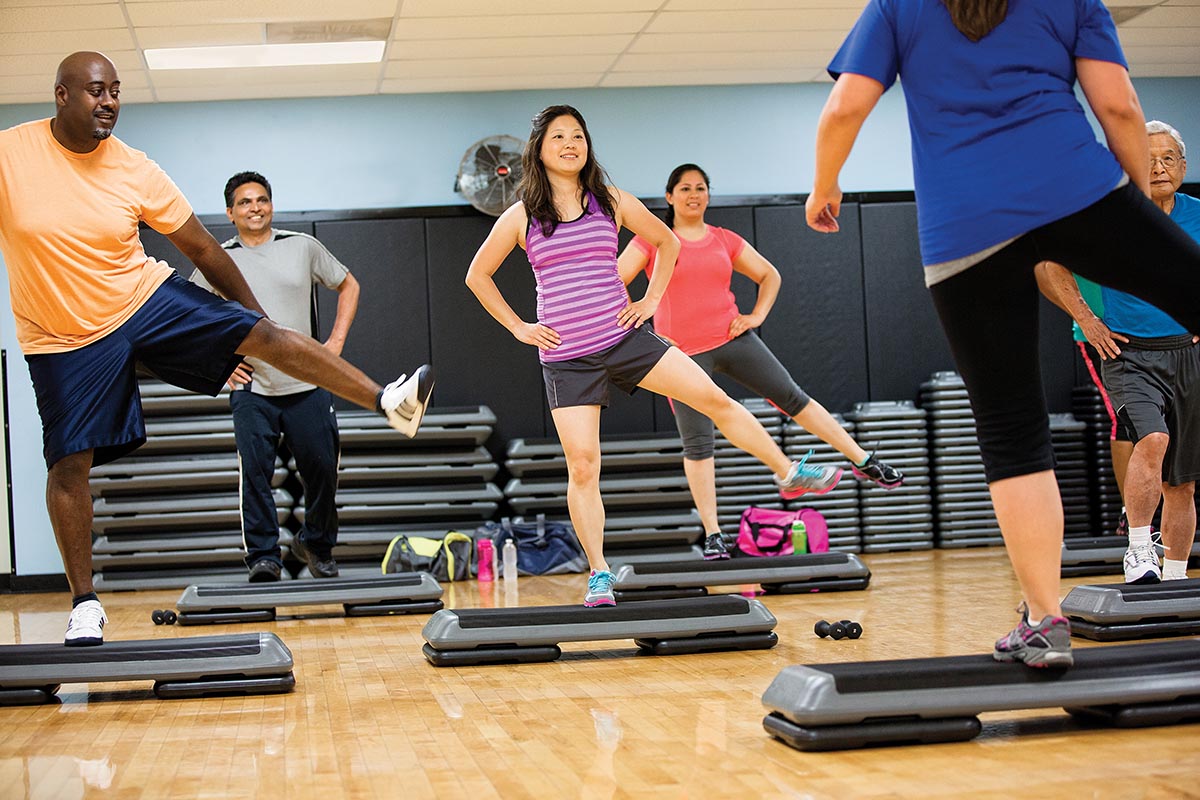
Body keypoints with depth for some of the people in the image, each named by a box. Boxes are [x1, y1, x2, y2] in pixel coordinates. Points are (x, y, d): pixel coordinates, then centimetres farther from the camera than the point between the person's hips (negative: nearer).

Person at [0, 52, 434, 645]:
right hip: (65, 338, -1)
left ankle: (388, 401, -7)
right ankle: (84, 603, 14)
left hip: (147, 297, 2)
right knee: (69, 464, -2)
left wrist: (251, 310, 10)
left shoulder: (135, 170, -9)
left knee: (264, 335, -13)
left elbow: (201, 248, 2)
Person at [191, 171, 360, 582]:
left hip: (307, 386, 1)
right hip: (251, 389, -1)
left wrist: (336, 340, 6)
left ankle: (316, 544, 23)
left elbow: (348, 286, 16)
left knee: (322, 469, 2)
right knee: (255, 473, -8)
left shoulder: (303, 247, 5)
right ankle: (263, 557, 1)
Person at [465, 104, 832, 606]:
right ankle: (598, 576, 3)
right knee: (582, 466, -6)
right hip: (566, 358, -1)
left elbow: (666, 241, 19)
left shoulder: (612, 203, 4)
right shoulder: (520, 217, 1)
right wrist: (517, 327, 5)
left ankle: (787, 474, 10)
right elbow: (478, 276, 12)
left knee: (715, 400, -7)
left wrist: (651, 299, 9)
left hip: (626, 339, 1)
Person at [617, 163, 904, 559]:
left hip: (733, 338, 3)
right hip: (684, 354, -3)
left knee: (793, 398, 3)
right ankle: (713, 534, 3)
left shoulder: (725, 240, 8)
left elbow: (770, 276, 19)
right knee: (696, 444, -3)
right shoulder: (653, 239, 0)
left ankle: (865, 462, 13)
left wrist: (757, 315, 5)